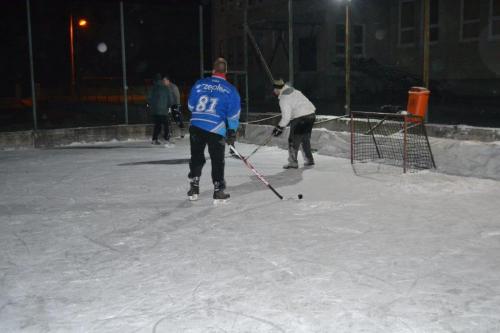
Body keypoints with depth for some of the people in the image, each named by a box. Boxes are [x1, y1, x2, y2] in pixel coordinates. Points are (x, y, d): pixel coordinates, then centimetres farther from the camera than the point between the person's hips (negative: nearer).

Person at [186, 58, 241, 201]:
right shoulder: (230, 90, -1)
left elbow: (191, 105, 13)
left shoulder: (199, 84, 5)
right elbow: (233, 114, -2)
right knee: (217, 160, 9)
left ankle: (193, 188, 17)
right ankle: (218, 190, 12)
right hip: (216, 130, -2)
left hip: (196, 126, 3)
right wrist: (232, 132, 5)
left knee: (196, 157, 17)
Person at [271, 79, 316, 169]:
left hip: (300, 119, -9)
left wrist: (280, 128, -6)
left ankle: (293, 162, 2)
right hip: (311, 115, 9)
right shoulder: (293, 90, 16)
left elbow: (286, 117, -15)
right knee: (305, 139, 21)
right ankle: (309, 160, 26)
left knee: (293, 140, 1)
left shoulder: (284, 99, -10)